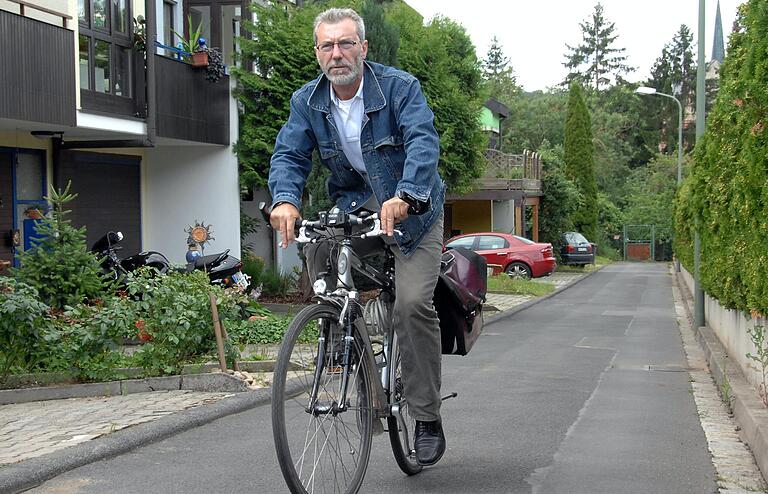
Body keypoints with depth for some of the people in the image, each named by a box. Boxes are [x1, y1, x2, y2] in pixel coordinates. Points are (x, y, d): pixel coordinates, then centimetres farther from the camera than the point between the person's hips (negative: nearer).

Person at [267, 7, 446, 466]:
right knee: (317, 245, -24)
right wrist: (285, 199, -31)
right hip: (354, 202, 5)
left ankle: (428, 419, -6)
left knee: (413, 303, -18)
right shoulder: (307, 101, -3)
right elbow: (289, 155, -9)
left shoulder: (400, 86, -16)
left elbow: (423, 142, -29)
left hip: (410, 207, -5)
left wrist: (403, 196, -47)